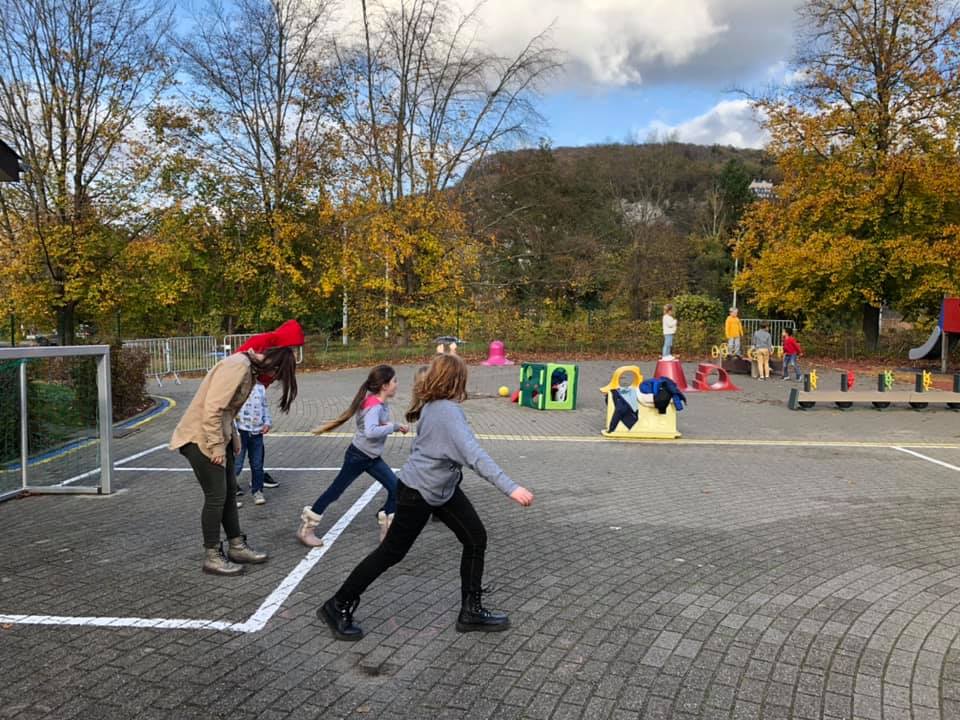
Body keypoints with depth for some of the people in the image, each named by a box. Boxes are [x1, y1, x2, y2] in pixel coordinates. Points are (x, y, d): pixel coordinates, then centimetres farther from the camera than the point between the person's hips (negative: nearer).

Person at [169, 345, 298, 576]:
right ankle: (212, 557, 10)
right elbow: (212, 409, -27)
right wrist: (216, 446, -21)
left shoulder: (248, 368, 8)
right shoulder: (237, 366, -23)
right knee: (216, 496, -3)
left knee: (230, 491, 14)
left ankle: (237, 547, 25)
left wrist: (231, 440, 10)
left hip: (218, 436, 10)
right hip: (201, 438, -10)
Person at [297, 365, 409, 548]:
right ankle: (305, 529, 17)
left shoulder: (379, 403, 0)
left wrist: (395, 427, -3)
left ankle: (388, 531, 11)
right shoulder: (374, 406, -27)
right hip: (357, 456, -9)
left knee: (396, 489, 1)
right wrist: (393, 426, -31)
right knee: (334, 492, 3)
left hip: (372, 458, 9)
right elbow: (370, 432, -43)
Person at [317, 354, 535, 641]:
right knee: (391, 552, 5)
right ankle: (338, 607, 22)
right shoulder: (448, 412, -30)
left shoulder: (431, 404, -3)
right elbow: (474, 454, -41)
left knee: (476, 539, 7)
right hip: (417, 493, -9)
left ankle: (471, 612, 19)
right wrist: (511, 488, -46)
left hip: (443, 488, 9)